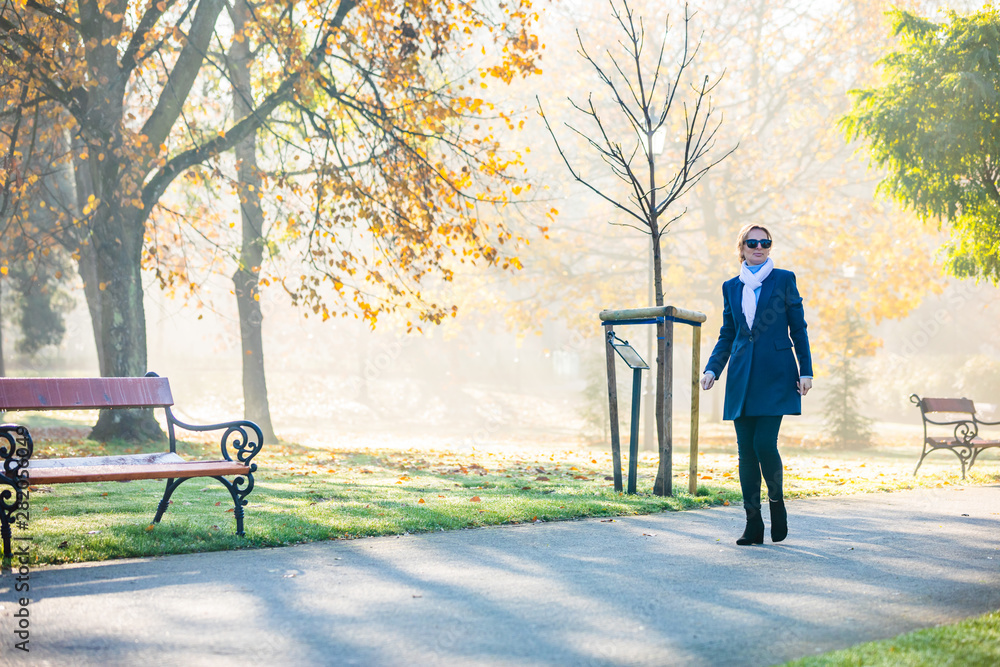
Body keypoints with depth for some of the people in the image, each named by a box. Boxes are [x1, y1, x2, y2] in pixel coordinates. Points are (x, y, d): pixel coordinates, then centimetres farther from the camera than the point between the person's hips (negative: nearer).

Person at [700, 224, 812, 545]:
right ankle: (753, 526, 6)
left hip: (776, 375, -3)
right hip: (742, 379, 3)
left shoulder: (784, 280, 4)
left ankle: (777, 501, 14)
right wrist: (712, 368, 2)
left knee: (764, 443, -13)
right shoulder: (731, 287, 13)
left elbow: (798, 329, 4)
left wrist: (806, 370, -2)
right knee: (746, 449, 1)